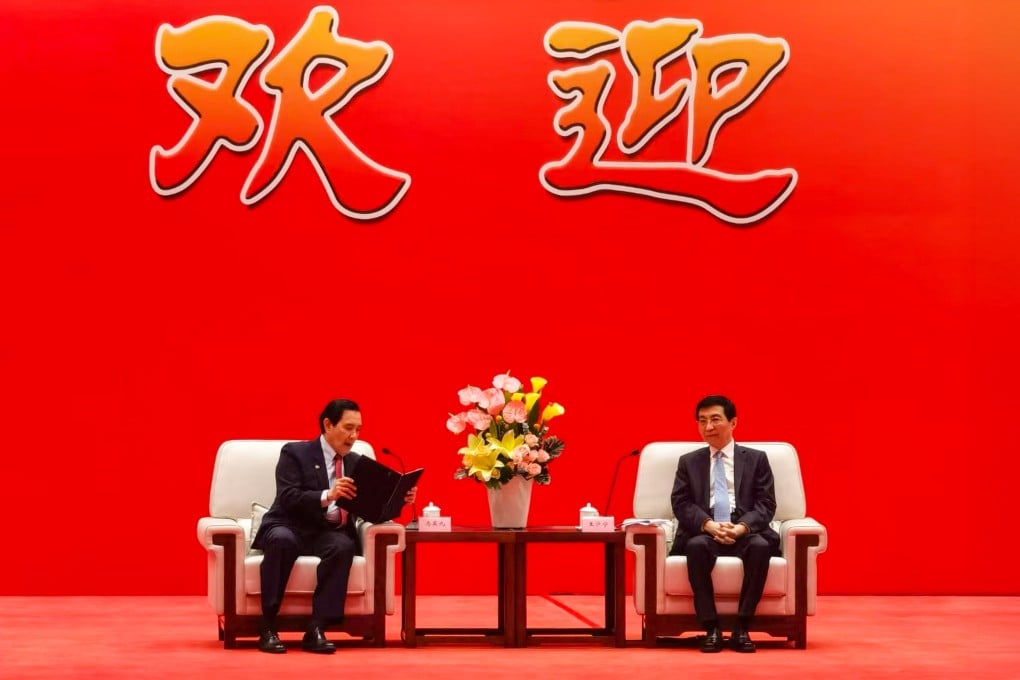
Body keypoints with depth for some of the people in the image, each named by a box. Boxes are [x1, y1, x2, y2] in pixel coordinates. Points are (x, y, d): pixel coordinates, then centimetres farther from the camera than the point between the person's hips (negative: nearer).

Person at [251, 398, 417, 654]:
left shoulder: (356, 463, 16)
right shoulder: (295, 453, 0)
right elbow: (288, 498, -15)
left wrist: (397, 498, -8)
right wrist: (327, 495, -30)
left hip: (330, 533, 3)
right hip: (291, 528, -3)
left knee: (343, 545, -33)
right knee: (281, 540, -39)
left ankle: (316, 630, -33)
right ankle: (268, 628, -31)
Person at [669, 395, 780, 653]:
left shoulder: (756, 459, 15)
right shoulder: (688, 462, 18)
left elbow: (766, 504, 4)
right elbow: (681, 504, 5)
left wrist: (742, 527, -17)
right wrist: (709, 525, -16)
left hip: (745, 533, 0)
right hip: (704, 533, 0)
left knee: (760, 546, -35)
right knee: (696, 546, -36)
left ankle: (742, 629, -29)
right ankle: (711, 629, -30)